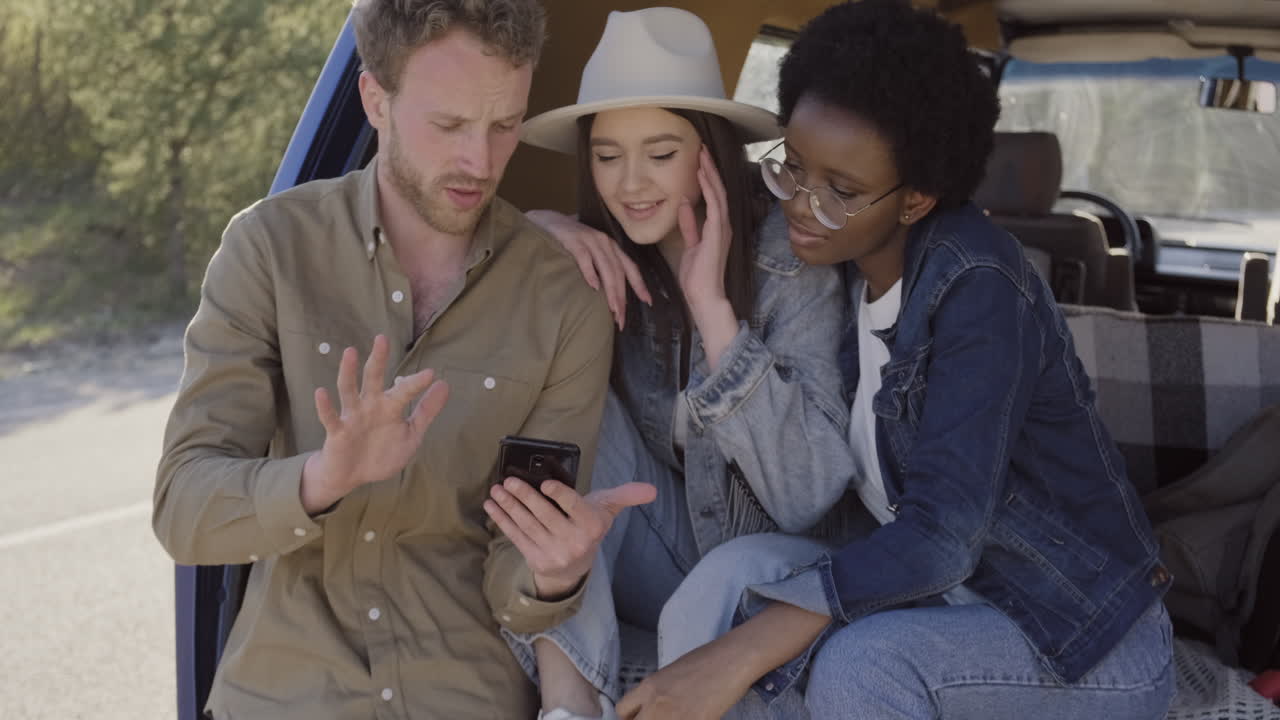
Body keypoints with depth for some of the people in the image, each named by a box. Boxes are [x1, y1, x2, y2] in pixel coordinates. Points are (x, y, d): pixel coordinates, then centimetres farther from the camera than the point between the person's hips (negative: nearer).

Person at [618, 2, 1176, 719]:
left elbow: (941, 538, -30)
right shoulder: (841, 262, -2)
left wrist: (739, 653, -37)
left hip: (1088, 648, -6)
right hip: (942, 589, 6)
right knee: (734, 577, -19)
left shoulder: (976, 286, -23)